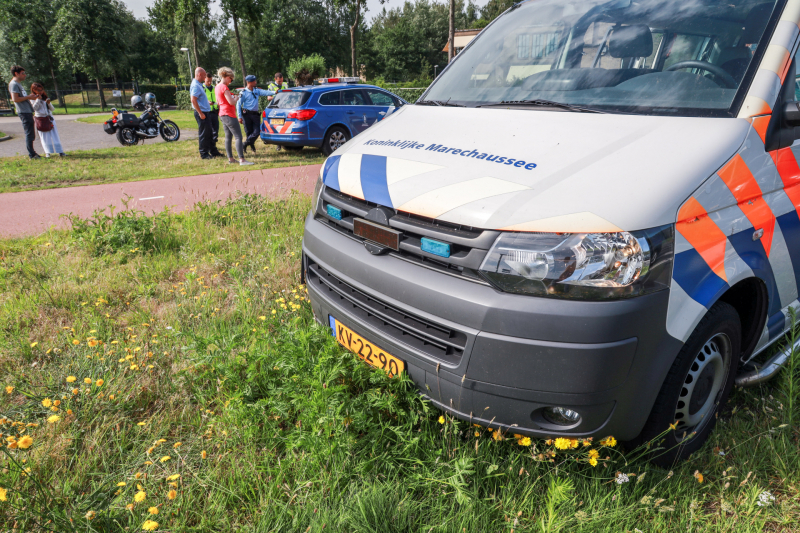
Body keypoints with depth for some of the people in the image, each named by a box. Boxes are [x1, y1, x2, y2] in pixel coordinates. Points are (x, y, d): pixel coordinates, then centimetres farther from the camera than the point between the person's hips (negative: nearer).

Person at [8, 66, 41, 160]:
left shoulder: (18, 84, 21)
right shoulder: (14, 84, -10)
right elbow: (15, 99, -19)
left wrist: (32, 97, 17)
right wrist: (29, 97, -14)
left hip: (27, 111, 10)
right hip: (24, 112, -10)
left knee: (31, 134, 14)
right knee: (29, 133, -9)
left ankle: (31, 152, 21)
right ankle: (31, 154, -6)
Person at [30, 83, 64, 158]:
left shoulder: (45, 97, 13)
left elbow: (52, 109, 11)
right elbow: (34, 108, -12)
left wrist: (49, 103, -8)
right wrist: (38, 100, -16)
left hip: (49, 118, 3)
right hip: (40, 119, -3)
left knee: (54, 135, -1)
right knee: (44, 136, 0)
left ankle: (59, 151, -3)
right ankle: (47, 152, 4)